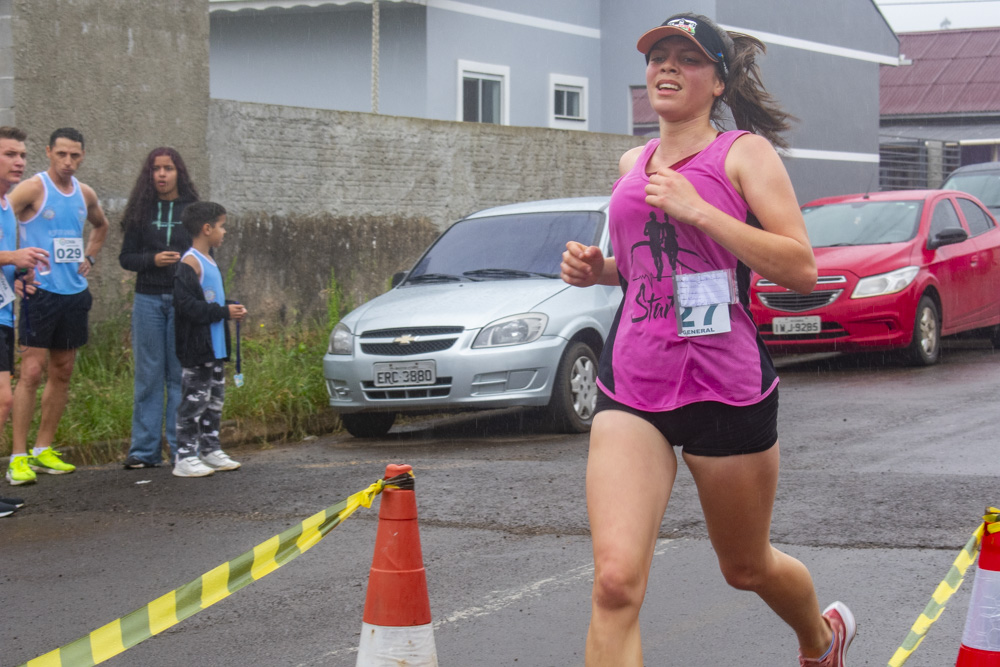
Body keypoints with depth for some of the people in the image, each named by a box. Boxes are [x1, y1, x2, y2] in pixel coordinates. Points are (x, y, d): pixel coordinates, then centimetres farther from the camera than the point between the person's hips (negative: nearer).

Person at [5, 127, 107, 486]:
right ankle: (18, 457, -8)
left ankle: (43, 449, 19)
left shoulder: (85, 194, 11)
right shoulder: (33, 189, -9)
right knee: (32, 372, -10)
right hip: (41, 292, -7)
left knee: (62, 373, 9)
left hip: (75, 292, 7)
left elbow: (101, 226, 31)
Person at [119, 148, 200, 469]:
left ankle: (182, 447, 5)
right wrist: (153, 260, -9)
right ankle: (145, 450, 6)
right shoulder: (141, 211, 8)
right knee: (148, 375, 2)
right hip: (148, 300, 1)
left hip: (183, 301, -1)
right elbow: (126, 257, 7)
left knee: (180, 375, 0)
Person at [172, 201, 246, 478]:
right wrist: (224, 312, -20)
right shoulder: (190, 263, -15)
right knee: (194, 401, -7)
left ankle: (210, 450, 25)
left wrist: (231, 310, 6)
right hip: (197, 349, -10)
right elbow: (187, 306, -23)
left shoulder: (209, 262, 17)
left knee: (215, 399, 15)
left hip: (216, 348, 10)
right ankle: (185, 457, -3)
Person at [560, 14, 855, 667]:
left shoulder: (745, 153, -3)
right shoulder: (633, 164, 14)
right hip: (631, 385, 3)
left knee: (747, 568, 18)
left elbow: (801, 268, -14)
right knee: (616, 582, -16)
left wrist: (697, 208, -18)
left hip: (726, 386, -3)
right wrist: (600, 268, 7)